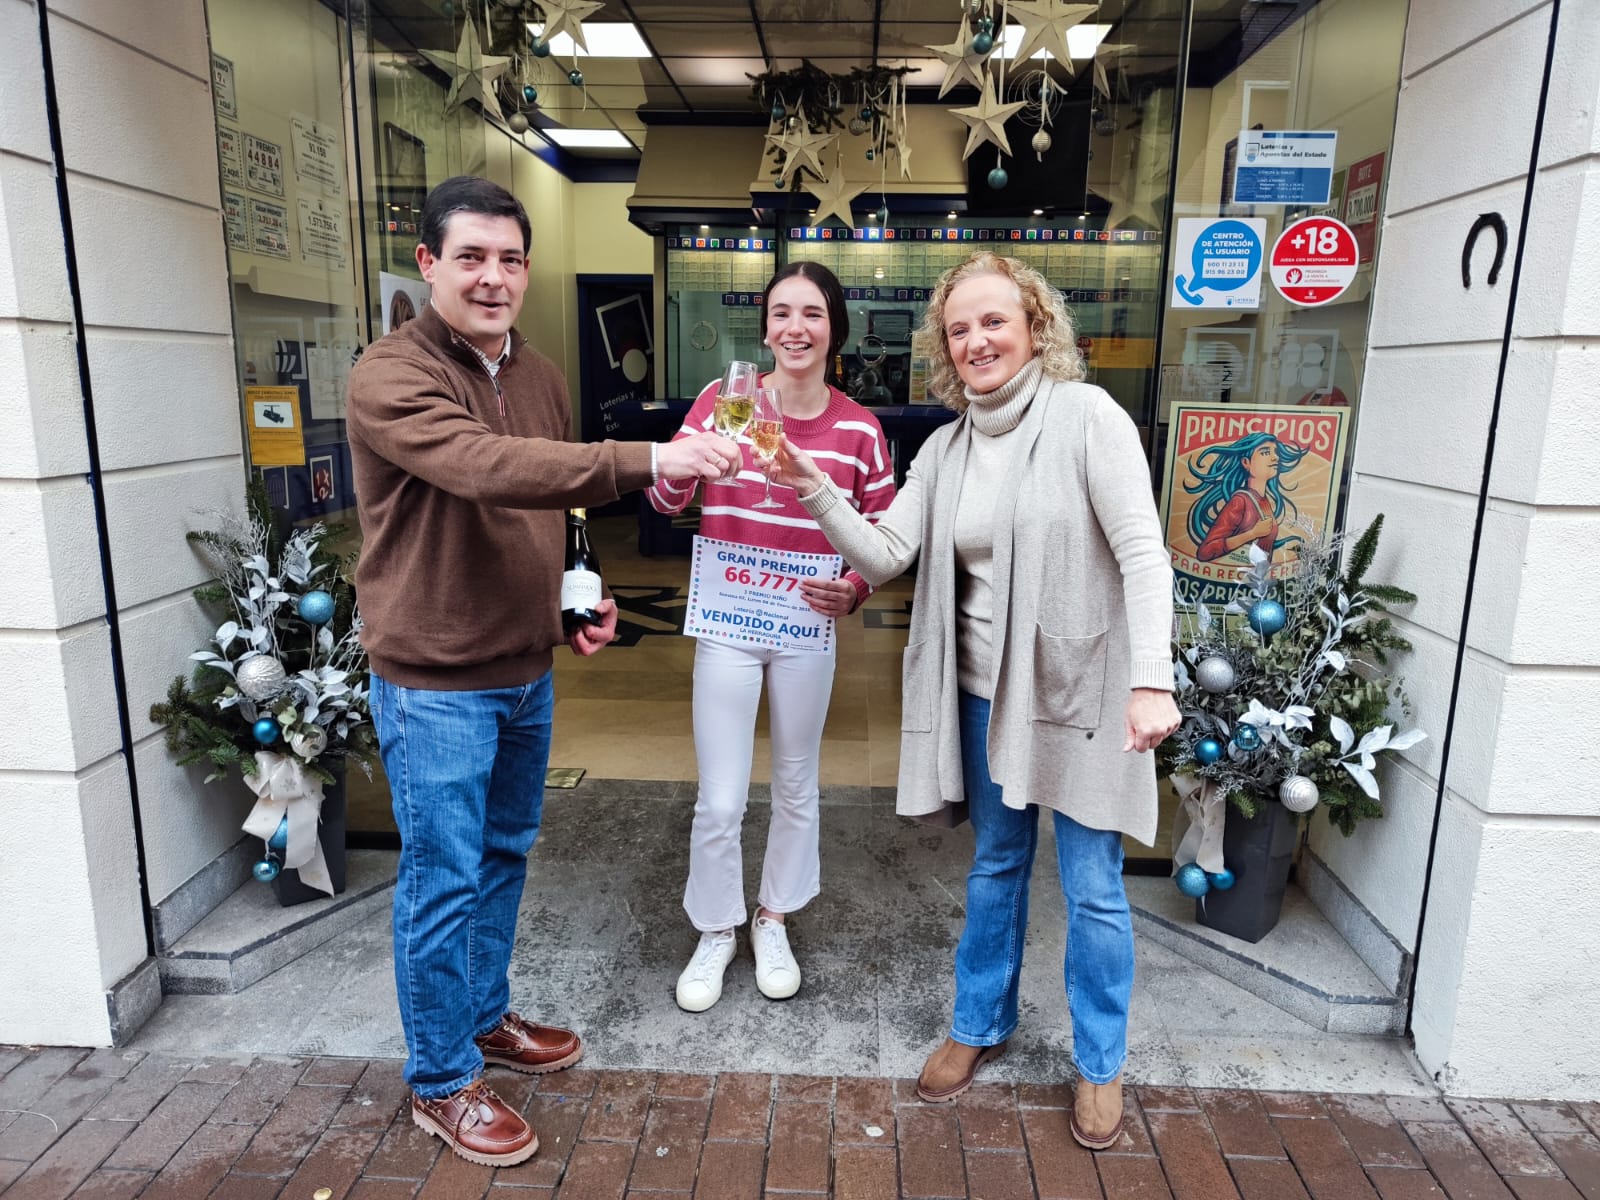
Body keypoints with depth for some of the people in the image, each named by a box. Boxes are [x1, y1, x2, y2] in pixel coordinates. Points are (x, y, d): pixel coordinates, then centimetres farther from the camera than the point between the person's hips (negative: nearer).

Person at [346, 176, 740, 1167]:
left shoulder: (540, 375, 7)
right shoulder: (390, 377, -17)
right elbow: (486, 467, -36)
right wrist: (647, 461, -45)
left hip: (526, 671, 7)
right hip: (435, 682, -7)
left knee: (505, 854, 21)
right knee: (443, 881, 5)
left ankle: (487, 1016, 43)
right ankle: (442, 1083, 27)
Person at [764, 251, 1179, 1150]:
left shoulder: (1087, 417, -12)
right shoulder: (947, 447, 5)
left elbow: (1144, 554, -18)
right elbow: (885, 555, -1)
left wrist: (1152, 680, -28)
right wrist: (815, 493, -15)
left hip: (1079, 690, -5)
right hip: (986, 691, 5)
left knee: (1093, 889, 8)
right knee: (995, 867, 20)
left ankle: (1102, 1066, 31)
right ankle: (982, 1025, 40)